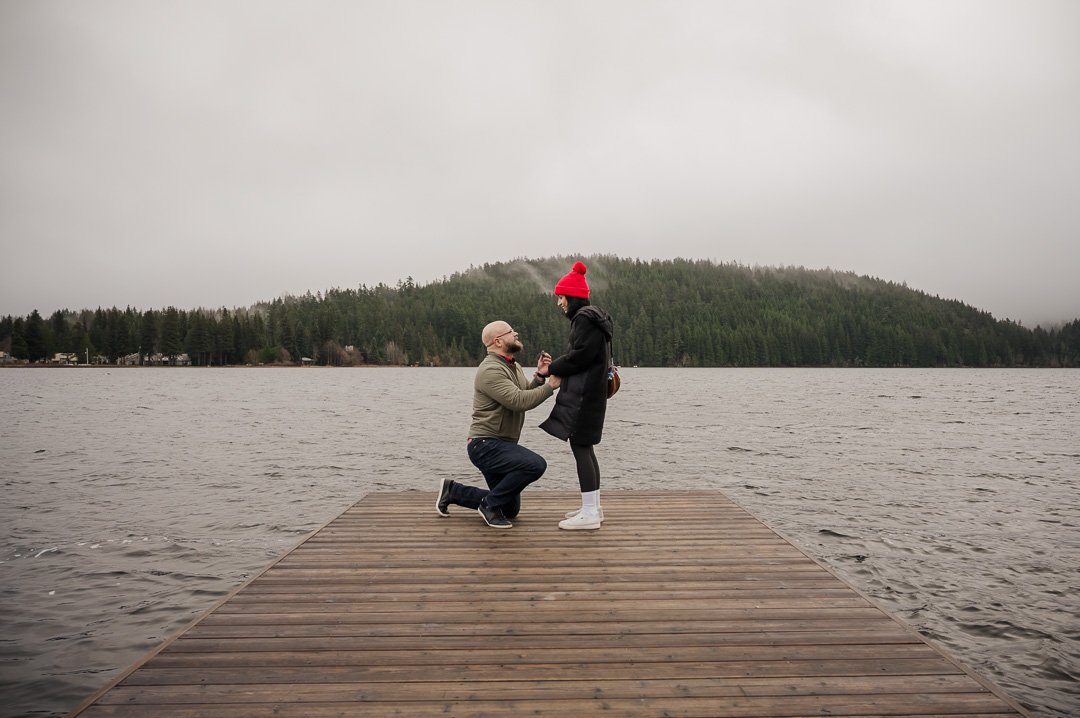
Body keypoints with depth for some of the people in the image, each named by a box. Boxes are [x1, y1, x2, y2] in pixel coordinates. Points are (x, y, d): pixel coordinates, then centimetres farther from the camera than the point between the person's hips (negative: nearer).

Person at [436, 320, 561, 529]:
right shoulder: (491, 370, -19)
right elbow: (519, 401, -28)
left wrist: (539, 375, -8)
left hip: (502, 445, 10)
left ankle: (452, 490, 26)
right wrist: (550, 386, -22)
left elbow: (529, 396, 6)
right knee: (535, 464, -31)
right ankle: (490, 504, -12)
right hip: (486, 445, -10)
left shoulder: (514, 366, 14)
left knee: (510, 510, 16)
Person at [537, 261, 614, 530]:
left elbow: (579, 356, -19)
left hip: (584, 394, -10)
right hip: (587, 392, 10)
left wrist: (551, 369, -7)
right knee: (585, 448, 14)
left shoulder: (585, 318, -13)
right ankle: (593, 506, 22)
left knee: (580, 448, -8)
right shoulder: (591, 317, 18)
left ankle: (590, 513, -5)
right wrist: (554, 365, 9)